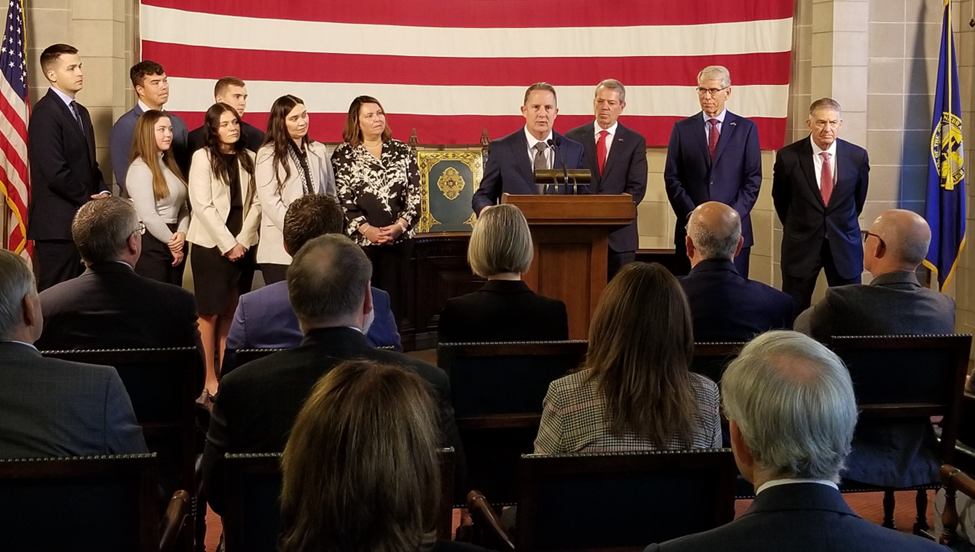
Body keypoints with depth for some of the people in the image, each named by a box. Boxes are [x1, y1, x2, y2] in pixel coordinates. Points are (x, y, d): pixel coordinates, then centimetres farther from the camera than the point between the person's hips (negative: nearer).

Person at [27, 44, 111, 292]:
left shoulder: (80, 112, 16)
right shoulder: (45, 113, -14)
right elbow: (55, 172, -21)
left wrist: (103, 192, 1)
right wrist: (90, 200, -9)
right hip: (58, 223, -9)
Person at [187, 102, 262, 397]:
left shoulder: (248, 158, 8)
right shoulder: (202, 157, -4)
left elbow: (256, 202, 4)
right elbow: (202, 205, -10)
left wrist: (243, 240, -7)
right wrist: (227, 243, -12)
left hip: (243, 245, 4)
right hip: (211, 245, -4)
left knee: (232, 312, 6)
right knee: (211, 312, 0)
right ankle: (209, 377, 4)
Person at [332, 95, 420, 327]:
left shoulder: (402, 152, 10)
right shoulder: (343, 155, 3)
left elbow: (414, 195, 5)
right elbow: (341, 199, -4)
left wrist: (399, 225, -10)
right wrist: (366, 229, -15)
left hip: (399, 238, 2)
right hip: (359, 240, -2)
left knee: (394, 298, 3)